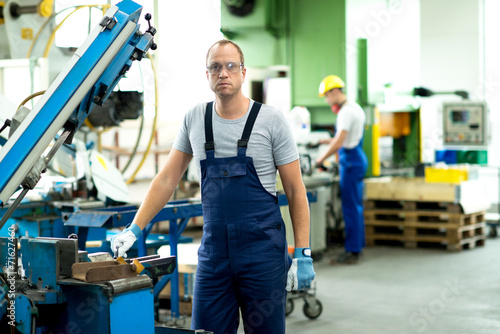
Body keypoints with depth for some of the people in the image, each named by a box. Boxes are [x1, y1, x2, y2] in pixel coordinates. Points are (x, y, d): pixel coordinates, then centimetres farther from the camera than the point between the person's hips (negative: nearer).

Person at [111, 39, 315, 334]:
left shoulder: (270, 120, -4)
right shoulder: (195, 119, 6)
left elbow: (296, 190, -2)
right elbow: (167, 180, 12)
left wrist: (303, 254, -7)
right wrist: (134, 230, 5)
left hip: (263, 249, -3)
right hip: (214, 251, 3)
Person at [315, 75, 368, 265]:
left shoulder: (346, 112, -17)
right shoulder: (355, 108, 14)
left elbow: (339, 143, -22)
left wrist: (321, 159, -12)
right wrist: (326, 142, 20)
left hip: (351, 162, -10)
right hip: (357, 159, 10)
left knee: (351, 208, -7)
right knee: (355, 207, 13)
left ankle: (352, 252, -4)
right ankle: (357, 248, 19)